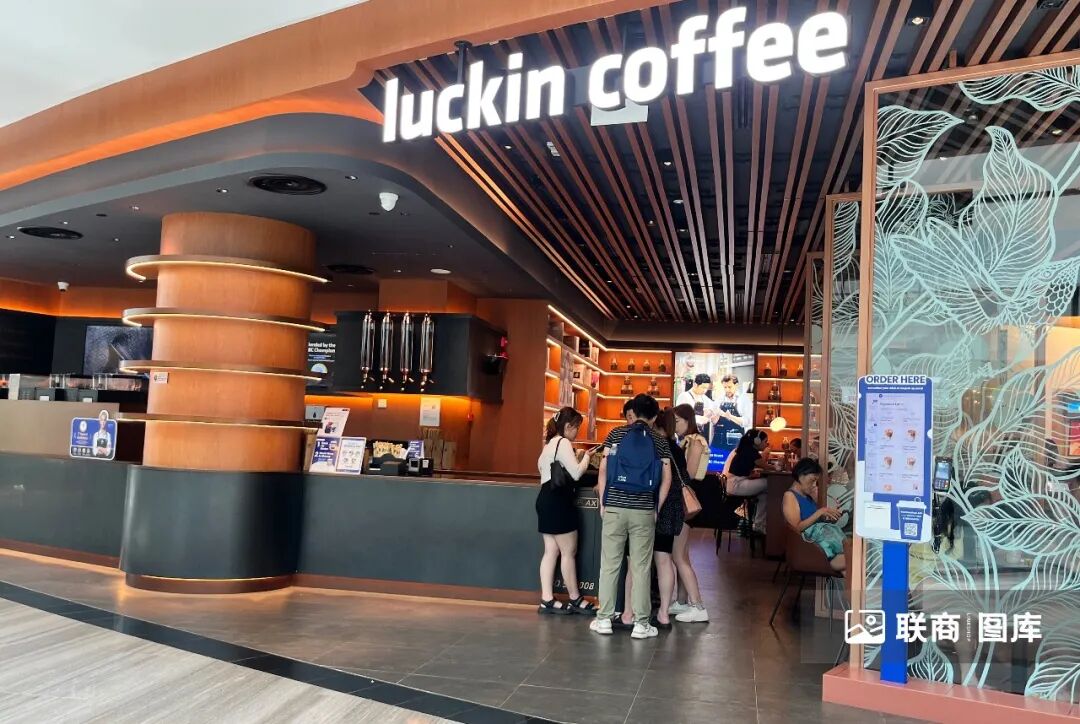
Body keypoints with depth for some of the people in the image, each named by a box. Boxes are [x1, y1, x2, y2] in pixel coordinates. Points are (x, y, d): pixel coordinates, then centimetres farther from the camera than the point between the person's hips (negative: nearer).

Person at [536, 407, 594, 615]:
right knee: (569, 552, -1)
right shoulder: (563, 443, -13)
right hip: (558, 500, -10)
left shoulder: (551, 443, 18)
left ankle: (547, 600, 8)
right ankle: (575, 600, 8)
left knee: (551, 551, 8)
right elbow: (576, 473, -20)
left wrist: (576, 458, 20)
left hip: (547, 498, 10)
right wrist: (586, 457, -2)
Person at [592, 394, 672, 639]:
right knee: (641, 568, 5)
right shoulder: (660, 441, 5)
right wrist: (657, 508, 10)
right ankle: (641, 623, 9)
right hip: (644, 510, 0)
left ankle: (604, 619, 12)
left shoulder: (616, 434, 3)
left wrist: (602, 502, 6)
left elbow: (603, 470, 0)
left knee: (609, 564, 7)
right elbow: (666, 479, 2)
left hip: (615, 507, 0)